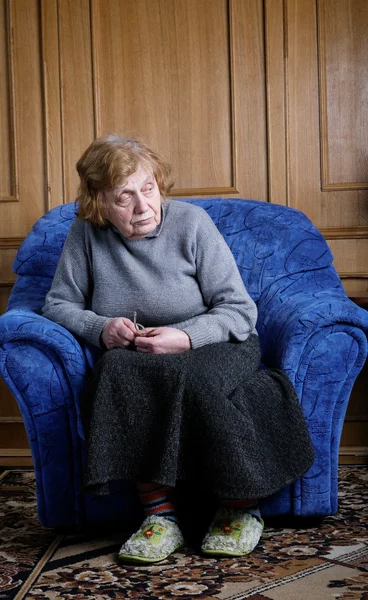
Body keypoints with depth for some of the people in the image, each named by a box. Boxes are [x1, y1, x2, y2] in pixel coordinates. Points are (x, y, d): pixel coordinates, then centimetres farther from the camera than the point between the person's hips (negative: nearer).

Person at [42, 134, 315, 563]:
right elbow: (59, 305, 6)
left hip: (213, 345, -2)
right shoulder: (85, 233, -2)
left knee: (189, 377, -36)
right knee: (117, 371, -33)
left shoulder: (190, 222, -9)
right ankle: (159, 513, -28)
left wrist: (184, 338, -25)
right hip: (131, 354, 2)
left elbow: (240, 311, -9)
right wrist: (100, 328, -15)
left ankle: (240, 505, -15)